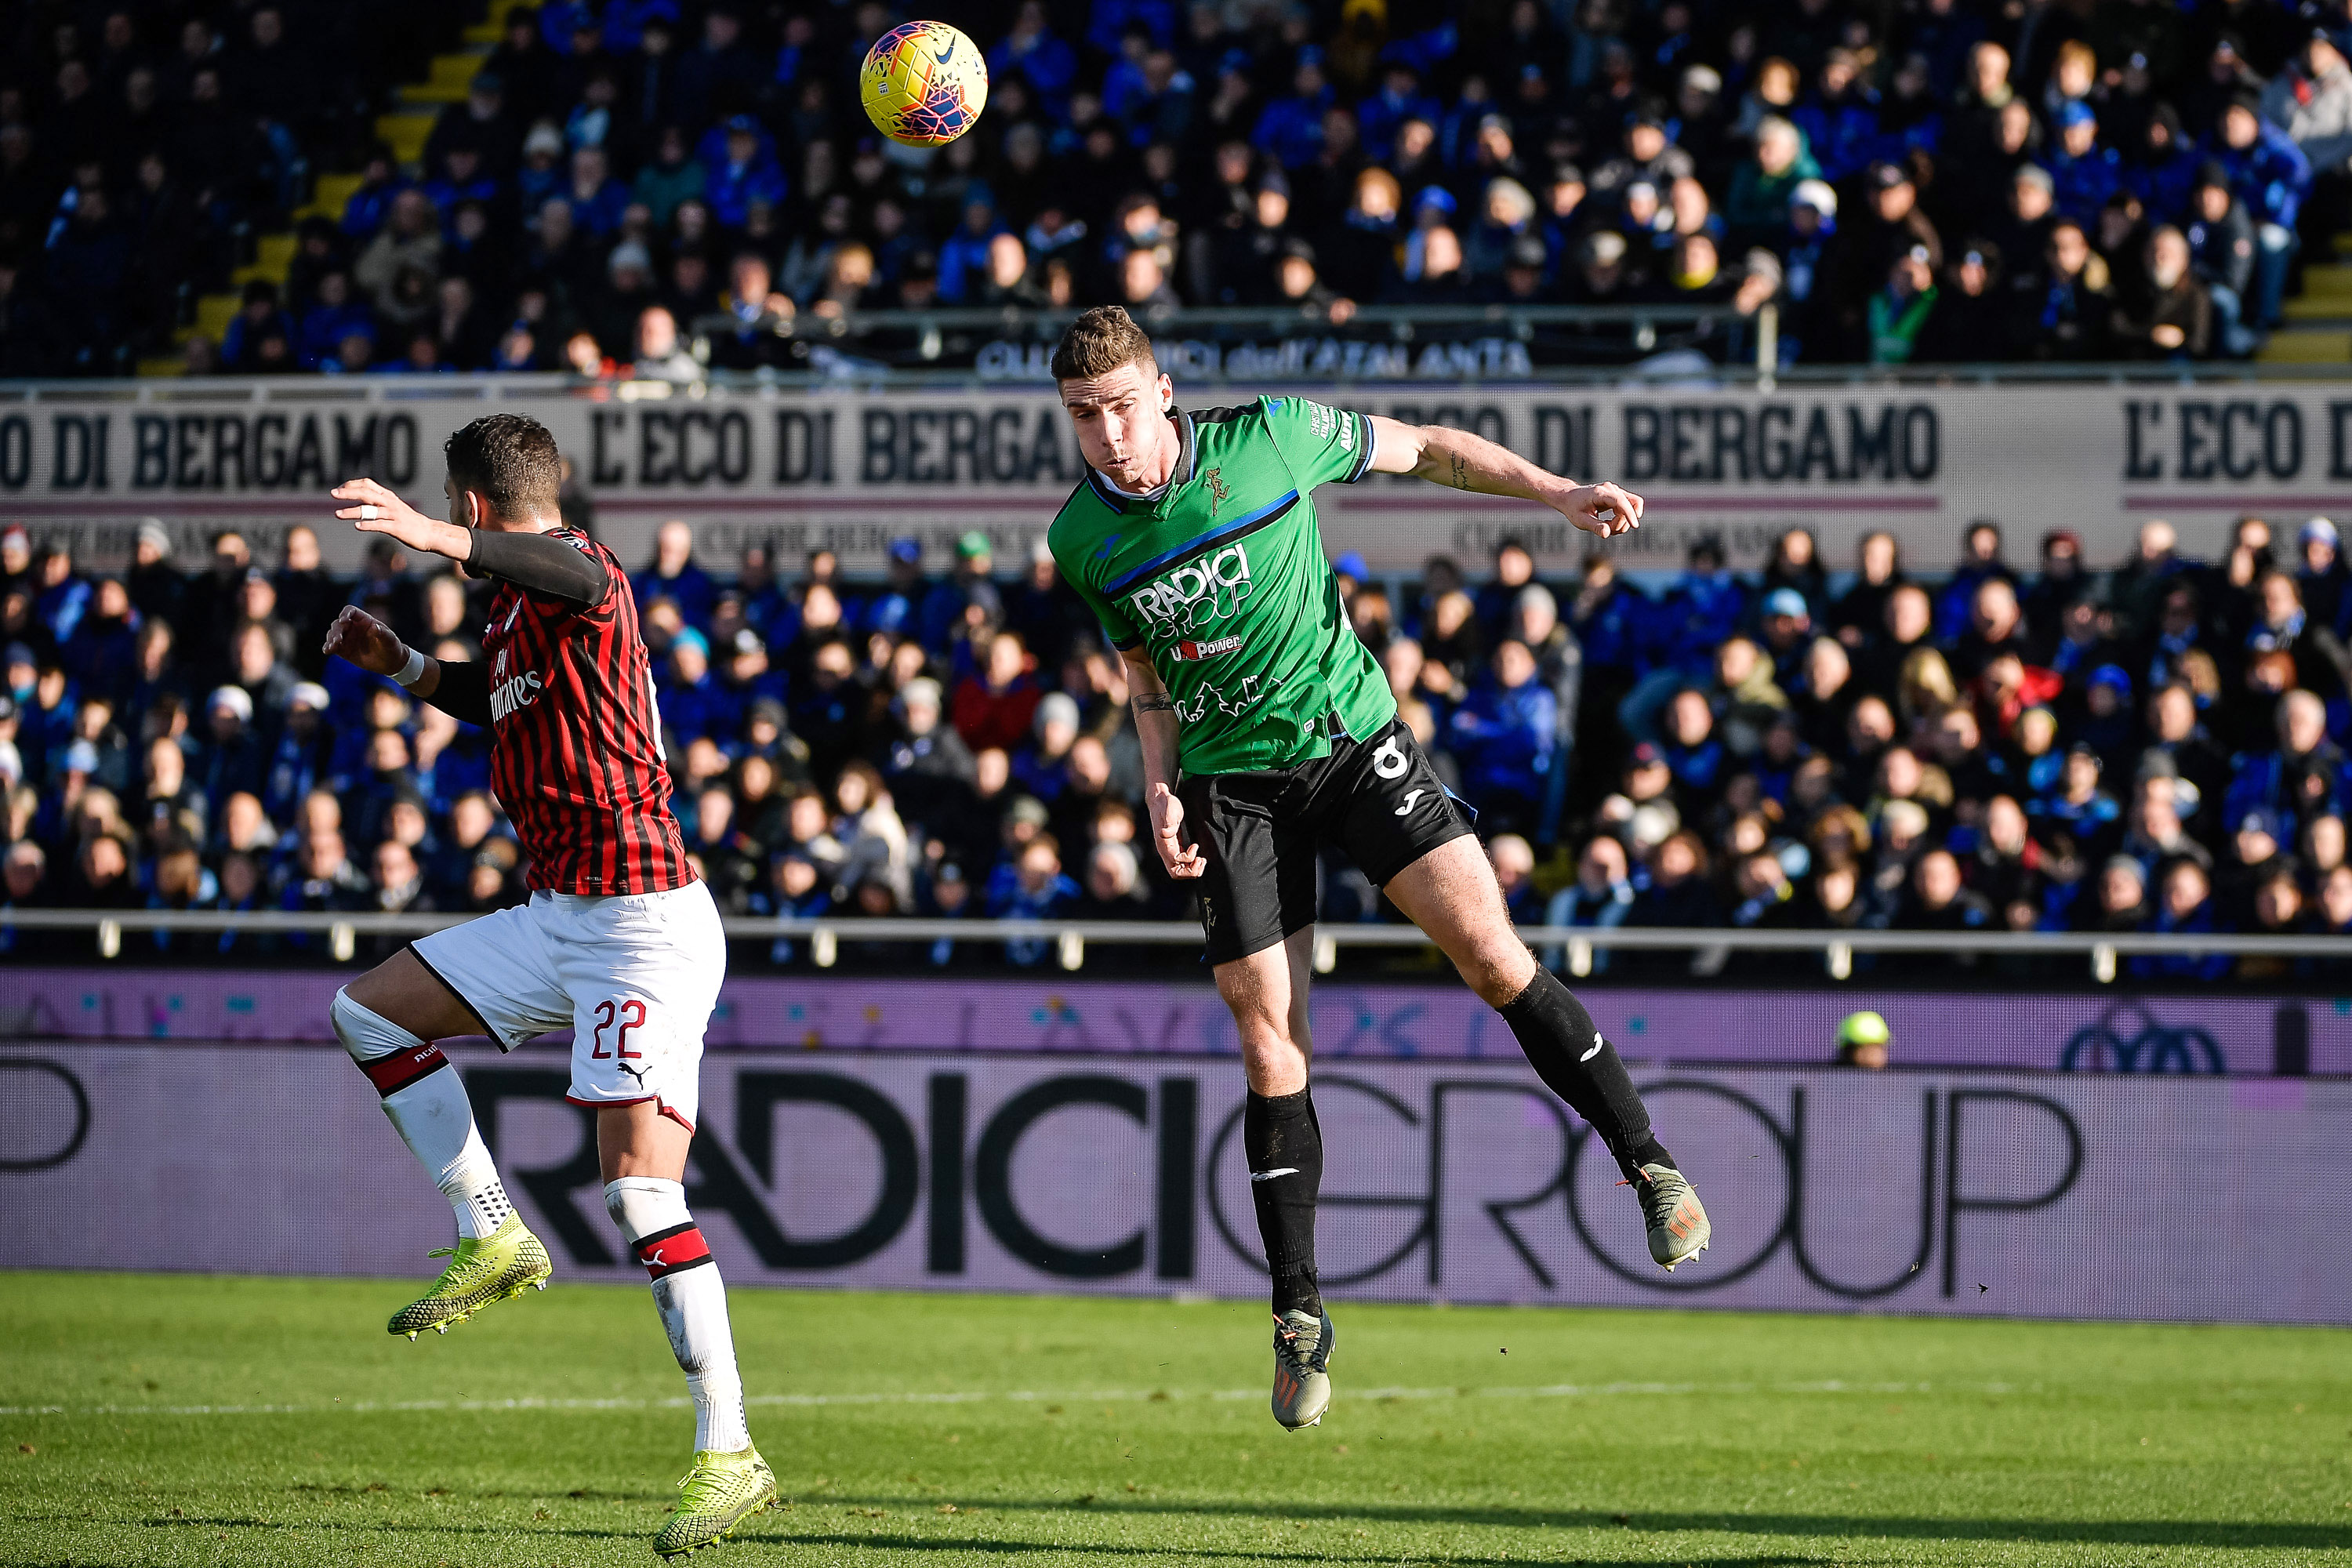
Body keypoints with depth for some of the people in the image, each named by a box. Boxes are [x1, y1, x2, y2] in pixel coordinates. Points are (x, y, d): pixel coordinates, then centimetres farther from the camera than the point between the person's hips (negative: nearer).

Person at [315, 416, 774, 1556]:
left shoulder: (576, 573, -13)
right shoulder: (517, 607, 17)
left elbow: (581, 577, -41)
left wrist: (443, 542, -55)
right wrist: (402, 666, 26)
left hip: (640, 922, -10)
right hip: (558, 916, 10)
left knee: (640, 1187, -16)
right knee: (370, 1011, 16)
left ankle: (728, 1454, -15)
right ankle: (492, 1238, 18)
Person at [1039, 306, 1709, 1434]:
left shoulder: (1270, 439, -10)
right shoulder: (1083, 538, -2)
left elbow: (1425, 450, 6)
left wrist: (1559, 494, -1)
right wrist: (1160, 791, -5)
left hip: (1352, 738, -1)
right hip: (1232, 781, 2)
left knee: (1491, 955, -15)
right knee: (1269, 1044, -4)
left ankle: (1650, 1168, -3)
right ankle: (1298, 1319, 5)